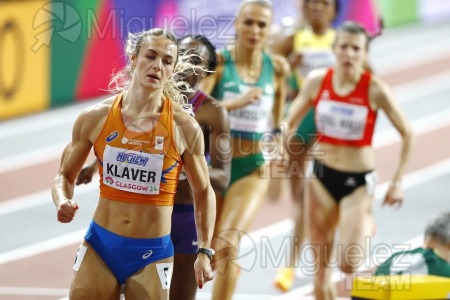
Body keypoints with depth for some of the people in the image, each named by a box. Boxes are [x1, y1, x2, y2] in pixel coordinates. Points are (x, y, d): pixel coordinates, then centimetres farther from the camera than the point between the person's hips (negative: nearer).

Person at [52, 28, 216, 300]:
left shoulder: (184, 127, -7)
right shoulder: (95, 118, -4)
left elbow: (203, 192, 5)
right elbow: (65, 176, 8)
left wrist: (205, 252, -2)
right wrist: (63, 202, -14)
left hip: (152, 254, -1)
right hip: (99, 246, 1)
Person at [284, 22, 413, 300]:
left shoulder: (374, 89, -16)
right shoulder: (317, 81, -7)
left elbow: (407, 133, -7)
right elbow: (290, 123, 6)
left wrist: (398, 182, -7)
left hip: (358, 181, -3)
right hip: (321, 175, 3)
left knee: (349, 265, -10)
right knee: (322, 270, 6)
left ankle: (367, 226, 26)